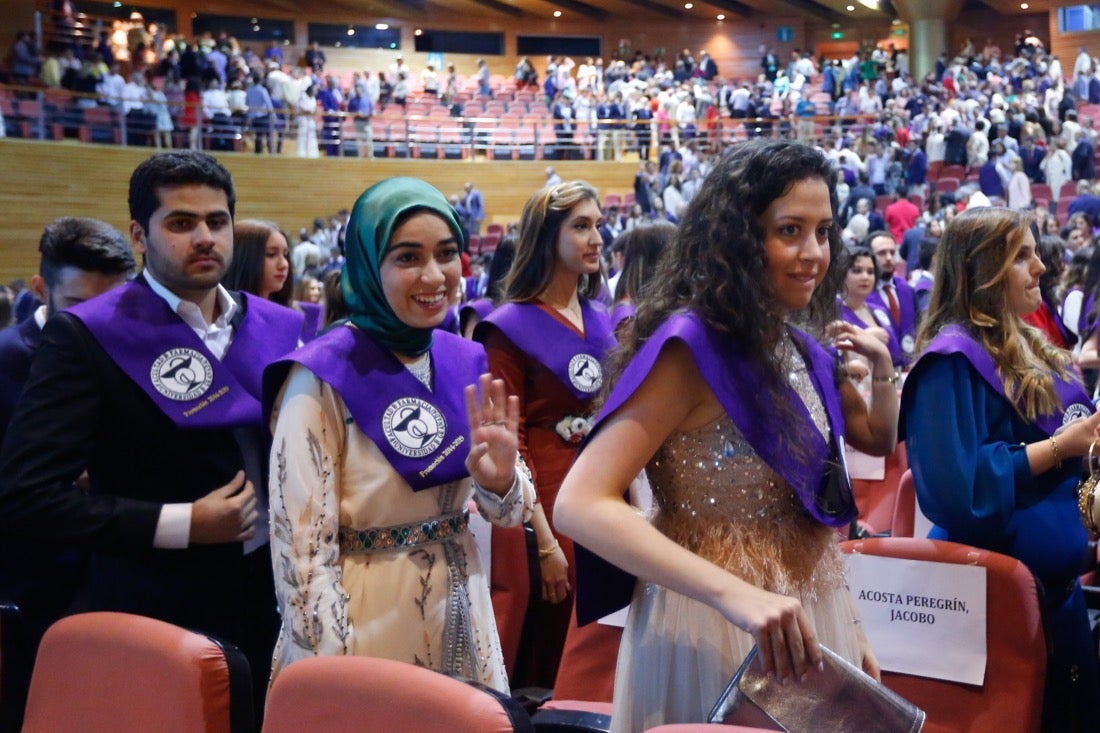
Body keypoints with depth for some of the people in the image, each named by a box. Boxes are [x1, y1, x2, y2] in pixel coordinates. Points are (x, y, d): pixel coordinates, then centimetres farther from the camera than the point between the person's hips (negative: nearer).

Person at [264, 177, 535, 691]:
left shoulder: (465, 360, -1)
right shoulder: (322, 375, -18)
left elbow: (508, 512, 4)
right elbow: (302, 546, -17)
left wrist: (499, 480, -16)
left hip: (459, 621, 6)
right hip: (366, 630, -6)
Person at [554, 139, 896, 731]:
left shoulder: (801, 351, 4)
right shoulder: (690, 346, -19)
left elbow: (878, 441, 22)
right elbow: (581, 506, -29)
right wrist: (736, 594, -37)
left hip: (806, 619, 8)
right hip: (714, 629, -8)